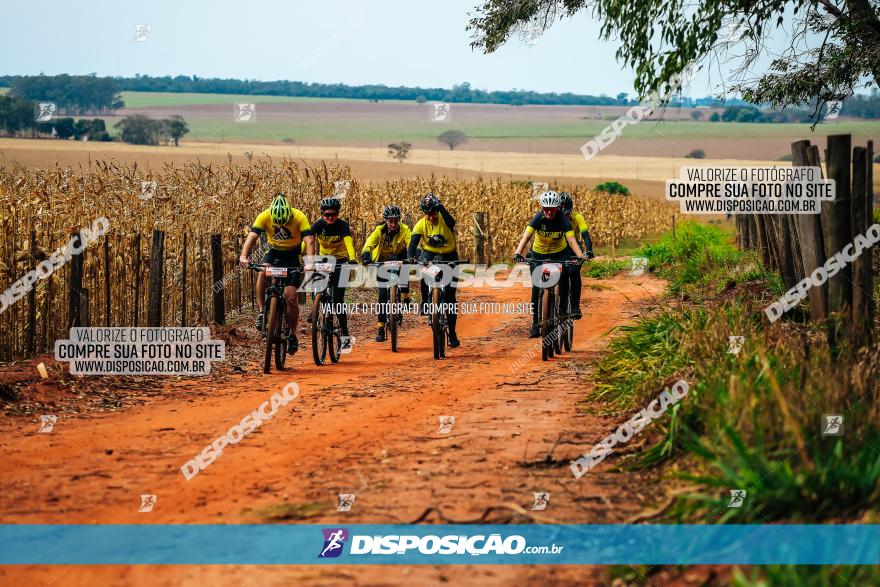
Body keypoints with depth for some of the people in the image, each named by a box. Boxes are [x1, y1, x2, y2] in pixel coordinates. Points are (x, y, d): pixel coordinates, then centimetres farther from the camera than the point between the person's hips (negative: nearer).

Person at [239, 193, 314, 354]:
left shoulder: (299, 218, -26)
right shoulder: (264, 217, -22)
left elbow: (309, 241, -34)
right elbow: (252, 237, -30)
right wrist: (243, 256, -48)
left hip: (293, 255, -2)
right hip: (274, 252, 2)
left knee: (290, 297, -12)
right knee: (263, 272, -33)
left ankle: (292, 335, 4)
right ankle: (261, 312, -20)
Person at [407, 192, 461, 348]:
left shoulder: (445, 220, -20)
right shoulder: (421, 224, -14)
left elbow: (451, 221, -44)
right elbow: (413, 243, -24)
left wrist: (440, 207, -58)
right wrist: (410, 258, -43)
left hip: (449, 255, -1)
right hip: (430, 253, 1)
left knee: (450, 297, -4)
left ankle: (452, 334, 5)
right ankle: (425, 301, -11)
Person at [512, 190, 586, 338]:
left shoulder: (563, 220, -23)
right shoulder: (538, 218, -23)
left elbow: (571, 240, -33)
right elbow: (526, 236, -35)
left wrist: (580, 256, -51)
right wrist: (518, 253, -51)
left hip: (559, 253, 0)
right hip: (539, 254, 0)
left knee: (564, 277, -24)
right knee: (536, 288, -8)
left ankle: (563, 310, -6)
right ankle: (535, 323, 1)